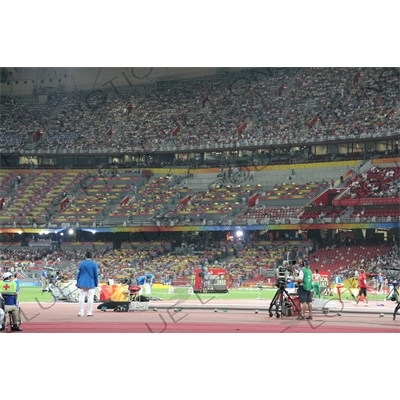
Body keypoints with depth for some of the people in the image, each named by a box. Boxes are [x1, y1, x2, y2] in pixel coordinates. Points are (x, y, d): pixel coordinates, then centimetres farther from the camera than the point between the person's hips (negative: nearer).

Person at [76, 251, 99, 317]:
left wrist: (77, 282, 14)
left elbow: (79, 273, 5)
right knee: (90, 298, 2)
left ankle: (80, 313, 4)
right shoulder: (94, 264, -4)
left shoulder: (81, 263, 0)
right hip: (91, 283, -1)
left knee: (81, 298, 5)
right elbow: (96, 275, -1)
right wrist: (96, 284, 9)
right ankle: (89, 312, 1)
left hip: (82, 283, 1)